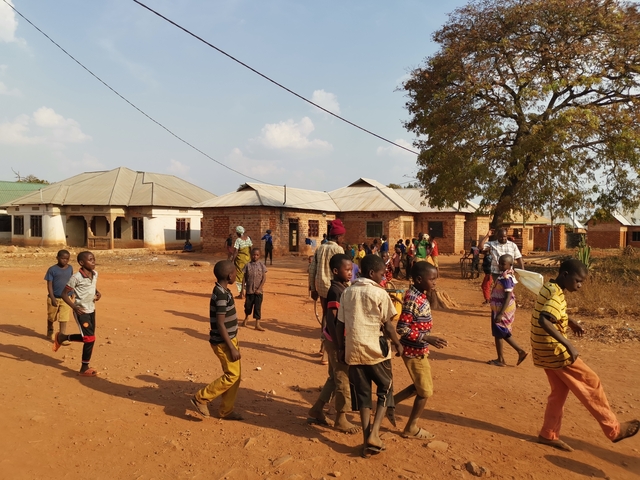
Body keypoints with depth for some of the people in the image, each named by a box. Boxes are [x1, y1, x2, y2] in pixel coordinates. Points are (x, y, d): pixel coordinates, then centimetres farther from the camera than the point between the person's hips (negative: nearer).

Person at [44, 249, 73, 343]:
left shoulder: (70, 268, 2)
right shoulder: (52, 269, -10)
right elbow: (49, 284, -10)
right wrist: (52, 298, -15)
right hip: (54, 298, -1)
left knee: (64, 319, -3)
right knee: (51, 317, 18)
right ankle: (50, 332, 42)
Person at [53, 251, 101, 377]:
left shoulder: (95, 274, 2)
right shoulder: (76, 277, -19)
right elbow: (64, 294, -13)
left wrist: (97, 293, 0)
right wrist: (74, 307, -25)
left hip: (91, 310, 8)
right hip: (81, 311, -7)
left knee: (87, 337, 17)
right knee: (90, 338, -7)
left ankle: (62, 337, 41)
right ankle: (84, 369, 9)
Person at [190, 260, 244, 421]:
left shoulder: (222, 291, 7)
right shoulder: (221, 295, -23)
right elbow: (220, 325, -23)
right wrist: (232, 347, -20)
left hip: (229, 339, 10)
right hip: (223, 342, -10)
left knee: (235, 376, 13)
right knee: (232, 376, -3)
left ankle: (226, 411, 23)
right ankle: (201, 398, 9)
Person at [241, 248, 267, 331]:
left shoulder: (262, 265, -3)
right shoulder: (247, 265, -1)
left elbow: (264, 278, -4)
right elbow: (244, 277, 1)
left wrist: (259, 288, -11)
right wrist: (243, 289, -3)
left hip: (259, 291, -1)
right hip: (249, 290, 1)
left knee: (258, 307, -1)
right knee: (248, 306, 14)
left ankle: (257, 325, 4)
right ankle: (246, 318, 43)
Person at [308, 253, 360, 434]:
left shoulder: (344, 287, 7)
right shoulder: (335, 290, -21)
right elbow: (331, 320, -23)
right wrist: (339, 345, -23)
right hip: (336, 340, -9)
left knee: (335, 378, 19)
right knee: (344, 380, 4)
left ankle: (316, 411, 30)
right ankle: (340, 419, 21)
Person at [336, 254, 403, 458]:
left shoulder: (347, 292, 6)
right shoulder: (379, 293, -8)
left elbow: (340, 324, 7)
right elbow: (387, 325, -7)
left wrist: (341, 347, 15)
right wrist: (398, 344, 7)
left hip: (354, 350, 4)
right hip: (375, 349, -4)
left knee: (362, 394, 14)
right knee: (385, 390, 14)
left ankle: (367, 441, 14)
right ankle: (374, 434, 2)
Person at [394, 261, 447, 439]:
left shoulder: (420, 295, 4)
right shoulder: (413, 299, -25)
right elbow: (401, 328, -26)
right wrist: (427, 338, -28)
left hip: (418, 350, 9)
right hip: (414, 351, -9)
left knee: (421, 386, 22)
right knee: (426, 390, 7)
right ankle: (411, 428, 25)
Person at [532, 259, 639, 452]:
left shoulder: (549, 287, 9)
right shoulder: (556, 294, -22)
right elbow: (543, 321, -36)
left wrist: (570, 322, 15)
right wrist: (568, 345, -34)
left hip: (546, 351, 9)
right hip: (555, 351, -9)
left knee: (559, 391, 17)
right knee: (591, 384, 5)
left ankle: (548, 435, 23)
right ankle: (614, 430, 20)